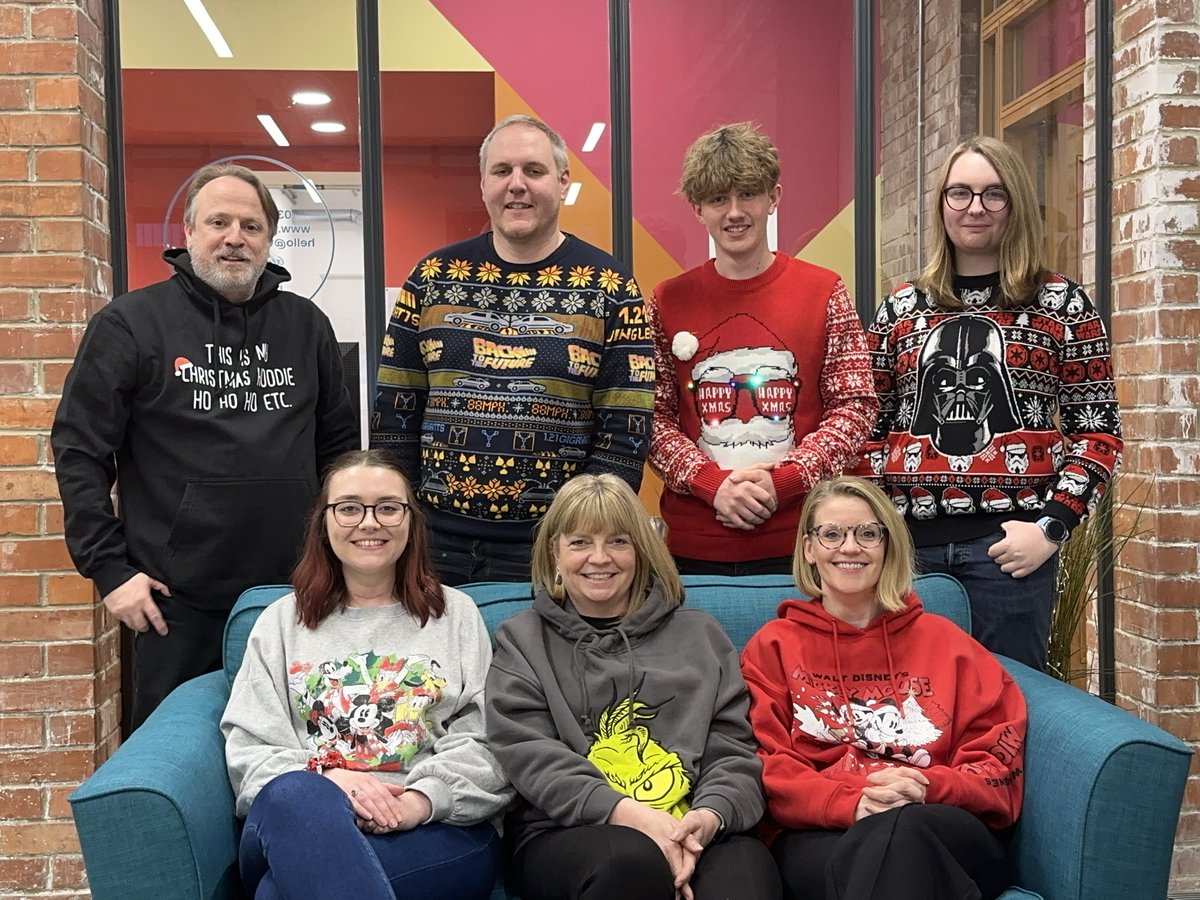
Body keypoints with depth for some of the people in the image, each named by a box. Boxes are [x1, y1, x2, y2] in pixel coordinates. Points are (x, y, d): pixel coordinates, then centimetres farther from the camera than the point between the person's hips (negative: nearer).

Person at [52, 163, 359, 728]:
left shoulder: (306, 325, 8)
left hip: (292, 591, 3)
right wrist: (108, 567, -8)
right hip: (176, 600, -3)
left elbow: (340, 443, 16)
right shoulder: (129, 324, -2)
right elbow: (78, 450, -3)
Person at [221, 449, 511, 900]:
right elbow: (248, 747, 8)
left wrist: (419, 801, -13)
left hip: (437, 826, -2)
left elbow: (485, 741, 6)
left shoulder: (456, 614, 18)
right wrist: (327, 781, -13)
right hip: (299, 820, 3)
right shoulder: (282, 621, 19)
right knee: (298, 796, -38)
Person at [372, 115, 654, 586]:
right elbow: (394, 417, 7)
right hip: (436, 538, 2)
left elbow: (625, 433, -5)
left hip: (551, 547, -2)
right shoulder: (432, 278, 5)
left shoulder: (610, 289, -2)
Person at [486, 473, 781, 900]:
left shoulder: (700, 634, 20)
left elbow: (733, 748, 11)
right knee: (635, 860, -37)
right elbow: (532, 758, -2)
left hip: (692, 830, 2)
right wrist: (630, 814, -17)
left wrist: (709, 815, -13)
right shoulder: (522, 640, 13)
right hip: (566, 834, -2)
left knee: (747, 862, -33)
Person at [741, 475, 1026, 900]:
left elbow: (999, 763, 11)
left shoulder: (945, 641, 19)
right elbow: (767, 767, 3)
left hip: (948, 837, 2)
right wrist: (850, 802, -16)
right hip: (818, 836, -1)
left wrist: (928, 787, -12)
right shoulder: (773, 646, 16)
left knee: (899, 829, -38)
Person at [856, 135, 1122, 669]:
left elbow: (1098, 431, 3)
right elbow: (871, 426, 14)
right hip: (908, 543, 3)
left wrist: (1051, 526, -9)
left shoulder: (1061, 305, 5)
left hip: (1009, 543, -2)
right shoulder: (901, 307, 12)